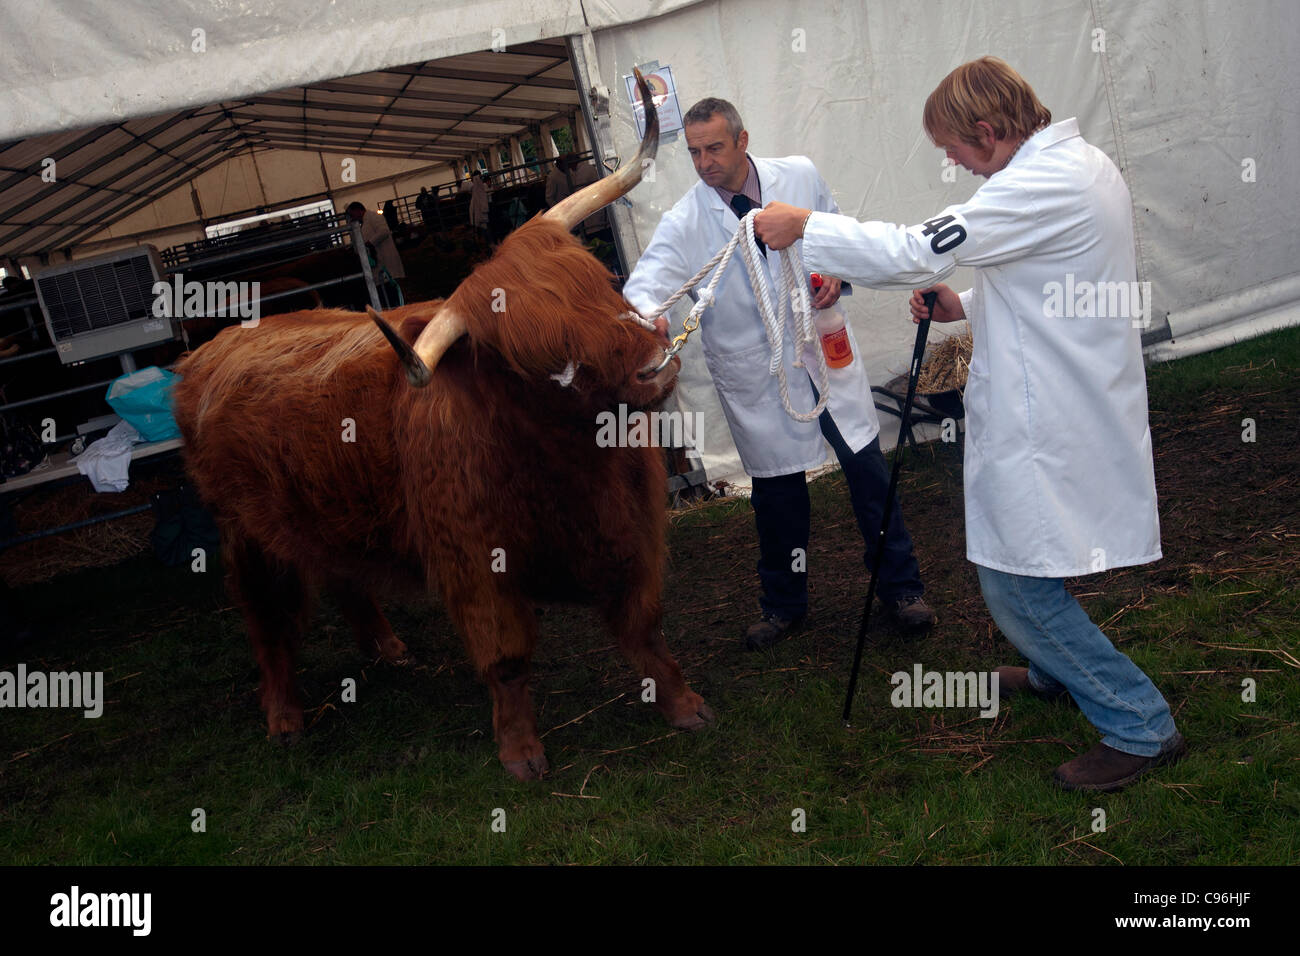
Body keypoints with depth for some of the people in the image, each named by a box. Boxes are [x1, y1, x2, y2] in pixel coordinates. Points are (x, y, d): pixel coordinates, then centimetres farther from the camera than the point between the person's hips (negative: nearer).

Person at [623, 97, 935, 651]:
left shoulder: (799, 177, -3)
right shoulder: (684, 222, -10)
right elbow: (648, 280, -23)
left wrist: (837, 271, -9)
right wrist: (645, 314, -46)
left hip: (824, 349, 1)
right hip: (755, 374, -1)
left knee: (867, 469, 5)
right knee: (776, 491, 9)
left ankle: (900, 588, 22)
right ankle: (783, 605, 29)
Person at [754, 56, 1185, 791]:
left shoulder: (1042, 186, -23)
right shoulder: (1083, 164, 10)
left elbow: (913, 253, -24)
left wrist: (804, 227, -15)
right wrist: (967, 305, 7)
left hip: (1051, 424, -10)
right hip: (1069, 404, 10)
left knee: (1018, 582, -3)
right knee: (1016, 564, 25)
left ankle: (1140, 725, 7)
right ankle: (1056, 672, 45)